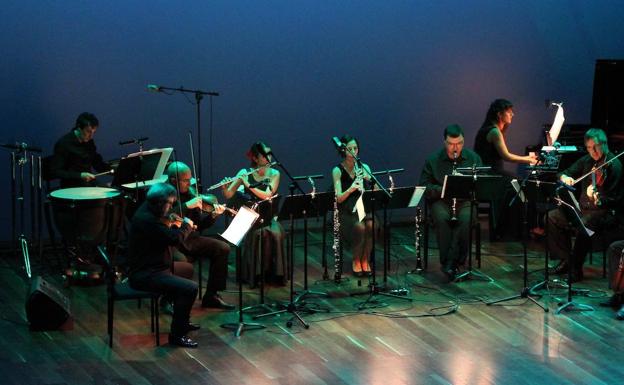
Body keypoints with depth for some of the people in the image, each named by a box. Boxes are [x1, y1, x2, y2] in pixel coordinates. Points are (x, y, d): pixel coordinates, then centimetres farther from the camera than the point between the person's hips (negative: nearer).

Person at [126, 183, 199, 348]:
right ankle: (177, 334, -10)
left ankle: (182, 323, 40)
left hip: (146, 269, 11)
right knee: (190, 288, -21)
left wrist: (180, 227, 6)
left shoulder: (147, 211, 9)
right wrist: (187, 226, -6)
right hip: (144, 275, -11)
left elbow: (166, 234, 22)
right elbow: (175, 239, -24)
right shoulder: (147, 219, -23)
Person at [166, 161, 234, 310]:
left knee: (223, 248, -6)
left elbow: (200, 225, 8)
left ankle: (211, 296, 3)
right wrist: (186, 206, -29)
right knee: (181, 261, -35)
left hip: (189, 239, 7)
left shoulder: (190, 192, 6)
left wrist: (213, 215, -10)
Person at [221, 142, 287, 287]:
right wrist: (224, 187, -23)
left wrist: (248, 185, -22)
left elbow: (267, 195, -13)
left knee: (276, 233, -31)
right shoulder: (245, 173, 1)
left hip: (268, 216, 1)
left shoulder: (274, 174, 3)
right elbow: (228, 195, -1)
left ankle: (275, 273, -19)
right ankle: (254, 274, -21)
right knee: (258, 233, -33)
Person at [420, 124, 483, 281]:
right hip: (441, 202, 0)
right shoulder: (432, 160, 4)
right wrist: (442, 189, -16)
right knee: (442, 218, -34)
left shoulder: (473, 158, 7)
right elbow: (424, 186, 2)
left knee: (466, 219, -32)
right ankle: (447, 261, -29)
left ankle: (450, 263, -30)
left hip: (465, 201, 0)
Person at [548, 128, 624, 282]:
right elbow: (565, 173, 15)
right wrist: (564, 177, -10)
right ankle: (566, 259, 0)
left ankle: (576, 268, -20)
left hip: (605, 211, -7)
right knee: (552, 217, -7)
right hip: (582, 207, 8)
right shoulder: (587, 160, 7)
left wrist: (598, 199, -36)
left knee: (583, 225, -35)